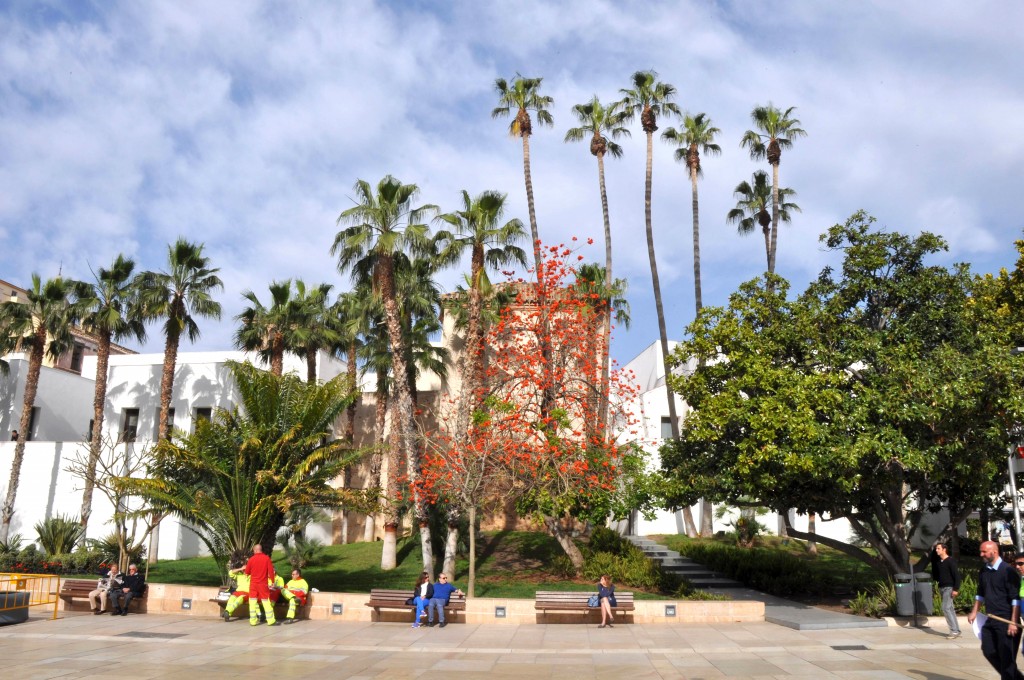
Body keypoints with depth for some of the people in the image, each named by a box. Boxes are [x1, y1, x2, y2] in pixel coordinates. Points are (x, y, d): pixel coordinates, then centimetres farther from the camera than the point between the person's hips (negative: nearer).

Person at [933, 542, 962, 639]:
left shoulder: (950, 561, -11)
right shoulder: (938, 562, 12)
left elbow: (957, 575, -16)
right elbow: (935, 574, 25)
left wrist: (956, 589, -20)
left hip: (948, 588, -8)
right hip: (941, 588, 8)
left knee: (946, 608, -14)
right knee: (950, 609, 11)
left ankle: (954, 631, -9)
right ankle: (956, 631, 16)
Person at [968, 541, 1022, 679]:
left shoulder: (1008, 571, -13)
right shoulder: (983, 571, 10)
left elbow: (1016, 599, -15)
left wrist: (1013, 622, -19)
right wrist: (974, 612, 18)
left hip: (1006, 621, -8)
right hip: (991, 620, 8)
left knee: (1007, 656, -1)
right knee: (988, 650, 10)